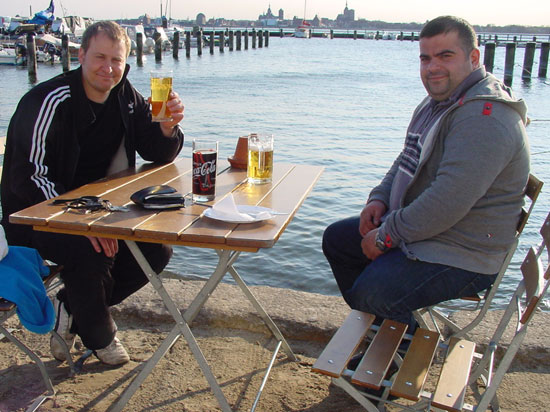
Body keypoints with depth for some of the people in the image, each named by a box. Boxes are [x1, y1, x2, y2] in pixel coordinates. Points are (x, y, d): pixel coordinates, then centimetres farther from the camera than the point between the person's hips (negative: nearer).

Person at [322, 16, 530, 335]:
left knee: (369, 293, -28)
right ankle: (379, 327, 25)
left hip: (461, 257, -10)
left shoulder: (484, 117, -25)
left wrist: (387, 235, -21)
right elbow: (407, 162, 20)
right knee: (336, 239, 14)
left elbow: (448, 203, -31)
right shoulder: (438, 101, 10)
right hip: (416, 227, 11)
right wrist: (380, 199, 2)